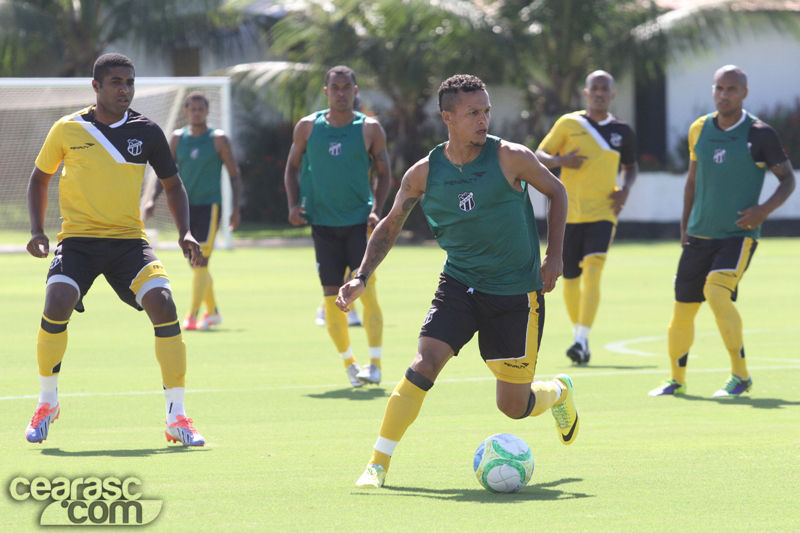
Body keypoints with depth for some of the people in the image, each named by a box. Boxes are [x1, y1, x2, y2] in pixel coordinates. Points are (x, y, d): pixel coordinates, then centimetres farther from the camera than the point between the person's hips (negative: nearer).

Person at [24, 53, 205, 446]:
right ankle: (47, 402, 1)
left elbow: (172, 184, 14)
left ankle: (176, 417, -11)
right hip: (77, 237, -1)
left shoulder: (146, 132, 2)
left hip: (128, 238, 1)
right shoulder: (68, 129, 0)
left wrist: (185, 233, -1)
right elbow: (40, 177, 14)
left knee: (162, 303, -21)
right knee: (57, 303, -26)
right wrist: (37, 230, 2)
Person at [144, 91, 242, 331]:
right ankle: (212, 312, 25)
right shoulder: (177, 138, 9)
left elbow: (234, 175, 1)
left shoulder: (218, 138, -1)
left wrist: (236, 207, -6)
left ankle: (192, 316, -14)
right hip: (185, 205, 5)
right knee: (196, 263, 10)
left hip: (209, 205, -5)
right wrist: (153, 198, 0)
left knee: (201, 260, -13)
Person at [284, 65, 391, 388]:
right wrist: (294, 204, 0)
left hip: (359, 221, -2)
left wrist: (376, 210, -7)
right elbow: (292, 167, 14)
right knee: (332, 296, 1)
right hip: (323, 223, 2)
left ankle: (375, 364, -9)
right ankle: (348, 361, 17)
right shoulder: (308, 127, 4)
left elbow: (382, 173, 6)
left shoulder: (370, 129, 0)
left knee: (366, 289, -12)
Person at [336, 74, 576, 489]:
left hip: (517, 293, -2)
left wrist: (554, 256, 0)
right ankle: (378, 464, -13)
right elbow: (390, 226, 10)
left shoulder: (510, 158, -11)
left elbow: (556, 192, 6)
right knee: (424, 365, -20)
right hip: (459, 286, 2)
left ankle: (559, 391, 39)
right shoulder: (424, 173, -4)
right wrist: (362, 277, 0)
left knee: (513, 405, 2)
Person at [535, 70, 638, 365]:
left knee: (593, 271, -19)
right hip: (569, 213, 1)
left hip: (602, 212, -1)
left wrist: (625, 189, 3)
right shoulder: (568, 123, 3)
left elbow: (630, 166, 23)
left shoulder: (621, 131, 7)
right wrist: (560, 160, -16)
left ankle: (582, 340, -24)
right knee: (571, 278, 6)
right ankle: (578, 334, 28)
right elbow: (539, 155, 5)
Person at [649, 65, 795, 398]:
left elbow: (788, 179, 0)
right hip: (700, 234, 5)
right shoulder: (699, 130, 6)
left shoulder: (760, 134, -7)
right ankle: (676, 380, 26)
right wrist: (684, 226, 15)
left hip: (739, 234, -5)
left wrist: (764, 210, -17)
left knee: (716, 292, -26)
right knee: (682, 308, 5)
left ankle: (740, 375, -14)